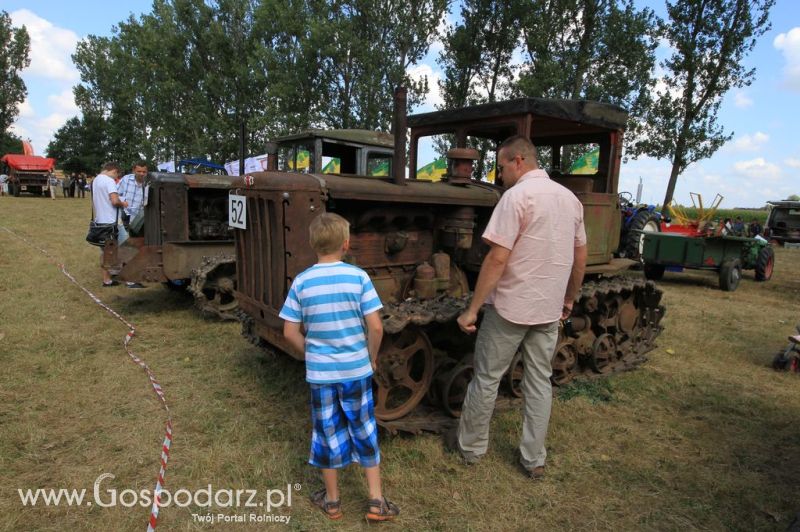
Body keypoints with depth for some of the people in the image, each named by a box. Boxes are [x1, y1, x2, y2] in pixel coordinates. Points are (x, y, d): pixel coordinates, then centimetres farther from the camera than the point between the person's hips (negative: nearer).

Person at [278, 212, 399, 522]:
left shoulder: (301, 282, -7)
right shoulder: (358, 277, -11)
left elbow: (290, 333, -5)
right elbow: (376, 327, -12)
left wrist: (310, 355, 11)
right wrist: (372, 358, 5)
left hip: (319, 372, 1)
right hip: (357, 369, 0)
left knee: (327, 433, 16)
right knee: (365, 432, 15)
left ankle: (332, 501, 33)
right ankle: (376, 502, 26)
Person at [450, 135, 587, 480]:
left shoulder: (517, 195, -15)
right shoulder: (570, 198, 8)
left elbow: (497, 259, -21)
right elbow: (580, 258, 14)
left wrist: (472, 310, -17)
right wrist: (569, 299, 25)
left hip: (510, 307, -6)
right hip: (550, 309, 7)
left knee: (487, 378, 9)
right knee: (540, 380, 15)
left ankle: (470, 446, 25)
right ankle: (534, 459, 24)